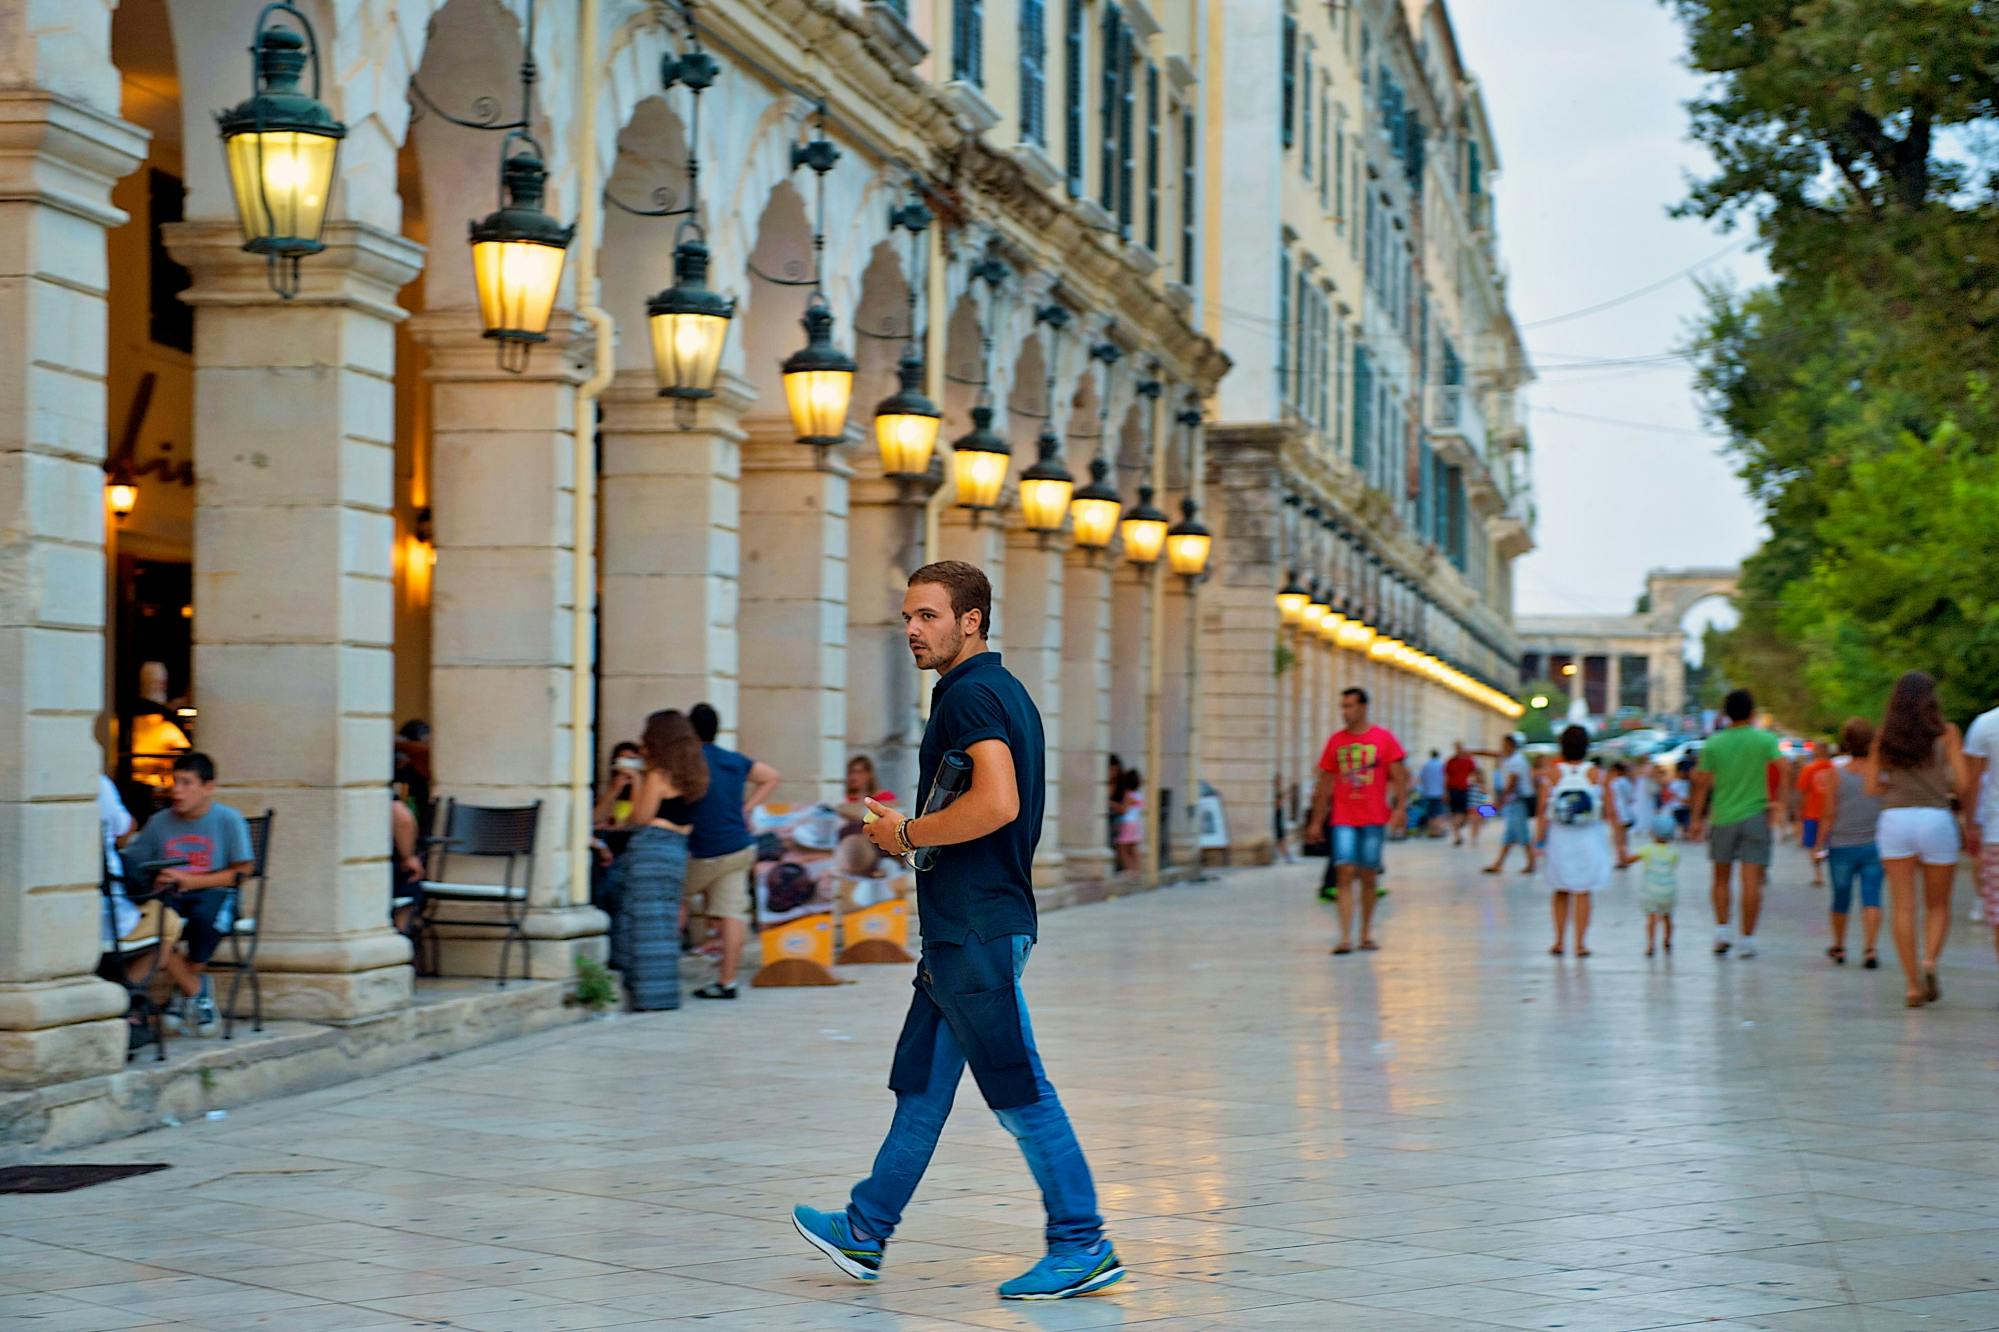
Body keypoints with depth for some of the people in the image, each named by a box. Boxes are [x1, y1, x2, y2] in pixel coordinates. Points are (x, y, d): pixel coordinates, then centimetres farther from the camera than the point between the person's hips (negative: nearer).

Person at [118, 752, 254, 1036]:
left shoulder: (229, 820, 1)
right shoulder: (160, 822, 11)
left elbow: (241, 873, -4)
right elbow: (131, 863, 6)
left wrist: (188, 880, -12)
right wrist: (154, 880, -17)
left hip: (215, 895, -3)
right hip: (171, 897, 3)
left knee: (205, 916, -38)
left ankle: (184, 990, -13)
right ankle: (197, 990, -13)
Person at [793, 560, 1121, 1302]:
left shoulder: (970, 694, -15)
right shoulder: (1001, 690, 17)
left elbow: (997, 803, -28)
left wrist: (908, 833, -14)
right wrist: (910, 831, 18)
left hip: (976, 931, -11)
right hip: (962, 927, 11)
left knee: (1019, 1091, -5)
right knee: (920, 1085, 15)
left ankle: (1083, 1247, 1)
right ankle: (865, 1230, 22)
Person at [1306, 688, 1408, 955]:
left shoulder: (1384, 738, 1)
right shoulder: (1336, 740, 8)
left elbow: (1399, 776, -1)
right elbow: (1325, 783, 12)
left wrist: (1400, 807, -14)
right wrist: (1317, 821, 11)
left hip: (1374, 819, -1)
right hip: (1343, 820, 1)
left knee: (1369, 877, 6)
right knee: (1344, 873, -11)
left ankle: (1367, 933, 20)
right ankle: (1345, 937, -14)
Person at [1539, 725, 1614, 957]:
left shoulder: (1552, 775, -6)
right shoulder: (1597, 775, -6)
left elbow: (1543, 812, -7)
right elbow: (1611, 812, -4)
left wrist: (1541, 842, 0)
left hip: (1559, 840, 1)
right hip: (1589, 841, -1)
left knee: (1561, 892, 15)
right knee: (1583, 892, 5)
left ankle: (1559, 940, 14)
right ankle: (1580, 943, 3)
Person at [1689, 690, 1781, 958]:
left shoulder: (1713, 744, 3)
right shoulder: (1765, 740, -2)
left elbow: (1703, 784, 3)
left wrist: (1697, 819, 9)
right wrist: (1777, 802, -8)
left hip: (1722, 817, 2)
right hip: (1755, 815, -2)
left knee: (1722, 878, 16)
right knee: (1752, 881, -2)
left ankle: (1722, 930, 6)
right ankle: (1747, 939, -3)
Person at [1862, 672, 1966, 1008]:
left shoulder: (1884, 737, 6)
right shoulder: (1946, 733, -1)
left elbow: (1872, 787, 5)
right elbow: (1962, 784, -4)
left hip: (1895, 818, 1)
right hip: (1936, 818, -1)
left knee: (1902, 907, 3)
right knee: (1938, 905, 12)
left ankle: (1913, 984, -3)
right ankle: (1929, 960, -13)